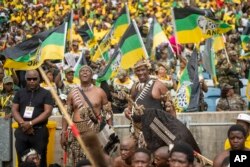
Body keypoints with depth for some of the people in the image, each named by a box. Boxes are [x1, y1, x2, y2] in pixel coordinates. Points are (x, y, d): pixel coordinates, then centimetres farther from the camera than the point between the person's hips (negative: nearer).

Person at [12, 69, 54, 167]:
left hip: (39, 131, -3)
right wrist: (23, 123, -11)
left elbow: (48, 112, -7)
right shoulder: (20, 93, 13)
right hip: (22, 131, 3)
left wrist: (31, 123, -15)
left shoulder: (46, 93, 2)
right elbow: (14, 110, 7)